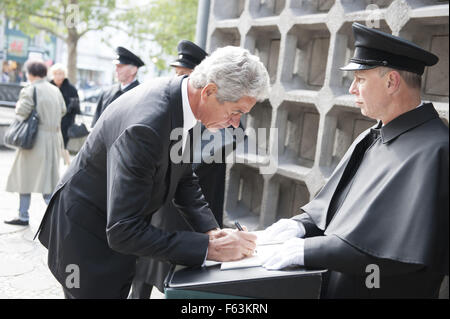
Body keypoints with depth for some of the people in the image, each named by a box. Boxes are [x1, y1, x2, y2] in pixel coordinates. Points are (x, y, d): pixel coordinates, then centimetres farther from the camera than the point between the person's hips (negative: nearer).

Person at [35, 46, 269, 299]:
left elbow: (185, 178, 4)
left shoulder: (182, 98, -10)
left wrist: (212, 230, -9)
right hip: (88, 238, -8)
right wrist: (209, 248, -32)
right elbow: (123, 231, -35)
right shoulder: (146, 126, -37)